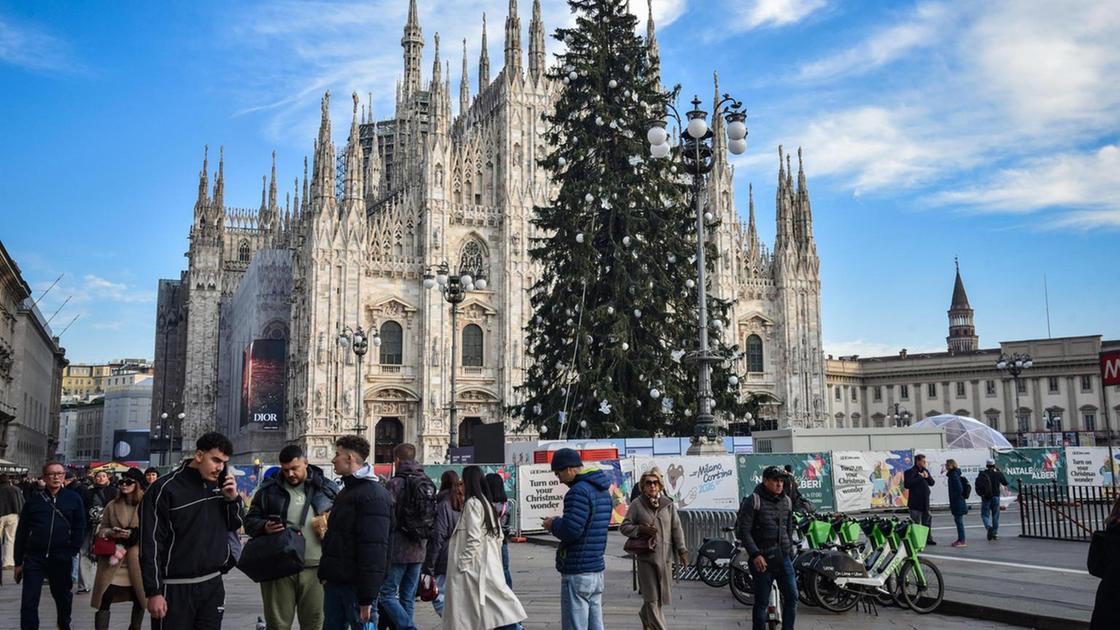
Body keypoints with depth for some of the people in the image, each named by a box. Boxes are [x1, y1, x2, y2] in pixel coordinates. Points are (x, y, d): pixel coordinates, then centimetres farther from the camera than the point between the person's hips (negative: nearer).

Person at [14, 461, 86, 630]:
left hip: (62, 559, 0)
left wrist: (73, 551, -5)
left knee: (63, 596, 16)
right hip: (34, 558, 0)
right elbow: (21, 532, 6)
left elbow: (79, 527, 4)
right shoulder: (34, 500, 3)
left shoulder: (73, 499, 2)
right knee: (29, 602, -3)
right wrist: (18, 561, 5)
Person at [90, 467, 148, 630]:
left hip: (138, 560, 0)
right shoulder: (112, 505, 4)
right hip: (113, 558, 1)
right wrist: (112, 532, -13)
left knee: (140, 598, 13)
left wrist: (134, 534, -18)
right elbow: (101, 530, 9)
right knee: (105, 599, -7)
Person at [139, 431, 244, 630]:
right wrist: (154, 592, -13)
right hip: (176, 588, -5)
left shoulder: (220, 485, 6)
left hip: (213, 584, 5)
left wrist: (233, 498, -4)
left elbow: (234, 525, 15)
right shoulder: (165, 489, -11)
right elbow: (150, 543, -11)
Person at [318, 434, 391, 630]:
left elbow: (374, 550, -22)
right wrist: (325, 573, 16)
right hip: (334, 581, 9)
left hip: (355, 584, -9)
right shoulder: (346, 491, 16)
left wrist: (367, 596, -24)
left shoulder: (374, 495, -16)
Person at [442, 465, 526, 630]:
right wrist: (494, 559, 17)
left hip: (474, 568, -9)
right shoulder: (487, 503, 14)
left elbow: (474, 538, -19)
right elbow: (498, 536, 15)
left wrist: (462, 564, -15)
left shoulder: (472, 503, -12)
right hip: (488, 566, 9)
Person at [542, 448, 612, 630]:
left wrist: (553, 524, -3)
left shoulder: (579, 491, -16)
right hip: (597, 570, 9)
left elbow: (570, 530, -23)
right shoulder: (603, 491, 14)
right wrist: (558, 523, 11)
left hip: (577, 574, -9)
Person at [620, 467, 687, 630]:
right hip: (646, 557, -3)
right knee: (651, 597, -5)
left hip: (665, 556, 3)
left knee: (661, 595, 13)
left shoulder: (668, 505, 5)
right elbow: (624, 527, 1)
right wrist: (640, 529, -15)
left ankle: (645, 617, 39)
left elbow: (676, 529, 5)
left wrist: (682, 551, -2)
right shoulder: (637, 505, -2)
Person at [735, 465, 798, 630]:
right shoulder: (753, 501, -8)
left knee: (792, 596, 3)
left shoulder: (786, 501, 11)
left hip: (783, 557, 6)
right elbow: (743, 531, -12)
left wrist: (790, 551, 18)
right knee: (762, 602, 1)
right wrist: (755, 554, -20)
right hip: (762, 559, -5)